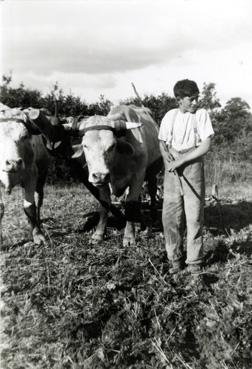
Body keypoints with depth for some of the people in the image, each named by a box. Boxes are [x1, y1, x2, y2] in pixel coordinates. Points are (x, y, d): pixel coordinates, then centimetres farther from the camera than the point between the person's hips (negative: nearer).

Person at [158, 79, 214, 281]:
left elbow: (205, 146, -8)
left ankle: (194, 261, 13)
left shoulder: (201, 114, -1)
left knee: (194, 216, 0)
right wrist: (166, 156, -6)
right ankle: (175, 259, 17)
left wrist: (181, 160, -12)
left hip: (193, 167, -2)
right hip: (172, 170, 3)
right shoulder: (170, 116, 7)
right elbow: (162, 143, 16)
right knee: (170, 215, 2)